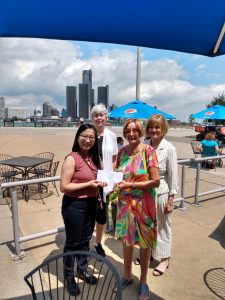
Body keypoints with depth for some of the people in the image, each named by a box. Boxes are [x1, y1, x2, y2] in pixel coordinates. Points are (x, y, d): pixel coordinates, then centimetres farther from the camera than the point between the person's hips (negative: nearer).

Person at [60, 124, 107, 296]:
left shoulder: (95, 157, 1)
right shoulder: (71, 159, -19)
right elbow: (64, 187, -21)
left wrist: (101, 183, -5)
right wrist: (89, 184, -23)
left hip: (91, 203, 6)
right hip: (74, 205, -6)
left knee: (86, 239, 22)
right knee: (73, 242, 12)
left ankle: (83, 269, 45)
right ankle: (68, 276, 36)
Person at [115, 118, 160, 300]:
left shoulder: (148, 151, -14)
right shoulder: (122, 152, 0)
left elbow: (156, 181, -17)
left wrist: (131, 185, -22)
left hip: (143, 203, -4)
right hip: (125, 202, 4)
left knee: (144, 242, 14)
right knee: (126, 238, 19)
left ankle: (143, 280, 39)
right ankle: (127, 275, 44)